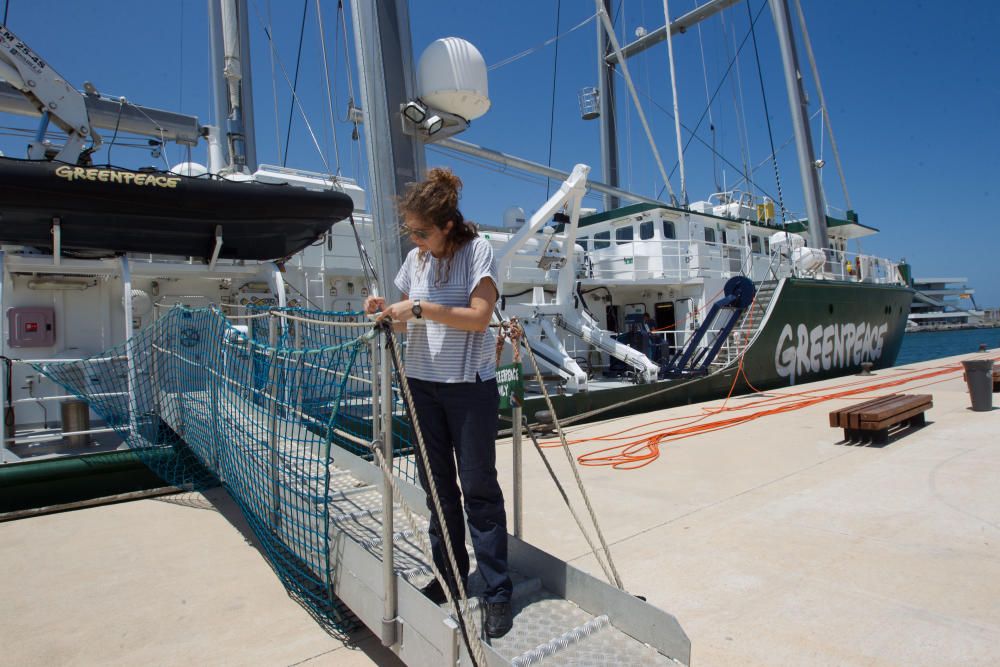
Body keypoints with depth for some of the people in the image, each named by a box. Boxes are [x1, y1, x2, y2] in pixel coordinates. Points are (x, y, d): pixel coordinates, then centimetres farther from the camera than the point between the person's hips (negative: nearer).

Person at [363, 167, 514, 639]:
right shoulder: (415, 258, 7)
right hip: (422, 383, 6)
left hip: (470, 386, -6)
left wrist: (419, 307, -21)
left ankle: (497, 591, 11)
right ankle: (449, 574, 29)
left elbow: (479, 317, -18)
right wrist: (386, 311, -5)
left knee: (477, 486, -1)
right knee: (437, 484, 13)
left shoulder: (477, 250, -9)